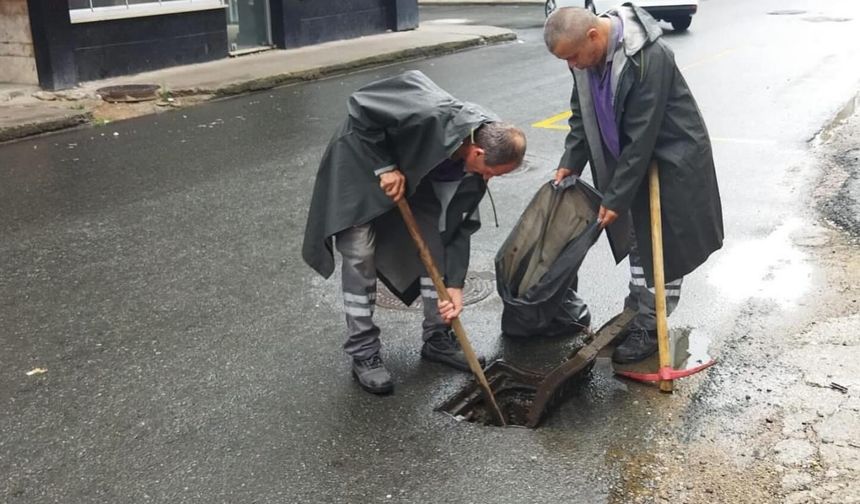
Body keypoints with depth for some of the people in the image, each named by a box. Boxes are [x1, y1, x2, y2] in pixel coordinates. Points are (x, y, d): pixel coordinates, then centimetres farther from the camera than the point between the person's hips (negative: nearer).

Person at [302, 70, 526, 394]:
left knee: (435, 242, 2)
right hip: (359, 167, -6)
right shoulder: (431, 117, -39)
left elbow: (458, 224, -11)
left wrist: (454, 284, -14)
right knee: (360, 257, -9)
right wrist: (385, 167, -29)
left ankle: (437, 337, 17)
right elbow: (361, 108, -31)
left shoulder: (475, 164, -17)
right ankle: (363, 354, 3)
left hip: (412, 176, 7)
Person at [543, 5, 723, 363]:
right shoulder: (586, 53, -8)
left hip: (672, 157, -7)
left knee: (665, 245, 1)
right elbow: (582, 114, 5)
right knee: (638, 237, 16)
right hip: (634, 156, 7)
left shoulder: (648, 57, -32)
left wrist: (616, 197, -25)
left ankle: (651, 328, 12)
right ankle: (634, 316, 28)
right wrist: (570, 162, -5)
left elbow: (642, 137, -30)